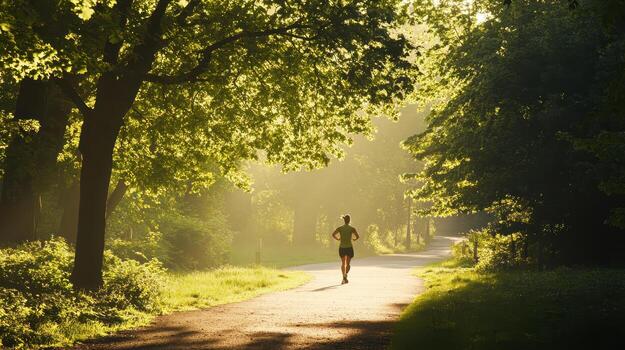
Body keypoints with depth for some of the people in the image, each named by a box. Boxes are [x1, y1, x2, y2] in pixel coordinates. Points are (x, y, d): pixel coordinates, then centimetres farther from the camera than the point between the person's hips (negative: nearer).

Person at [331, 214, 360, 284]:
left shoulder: (340, 228, -1)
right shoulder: (352, 228, -5)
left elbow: (333, 234, -13)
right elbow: (357, 236, -12)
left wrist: (337, 239, 5)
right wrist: (353, 239, 9)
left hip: (342, 247, 2)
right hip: (349, 247, -1)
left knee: (343, 263, 17)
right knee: (347, 263, 5)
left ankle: (344, 278, 12)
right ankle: (345, 274, -23)